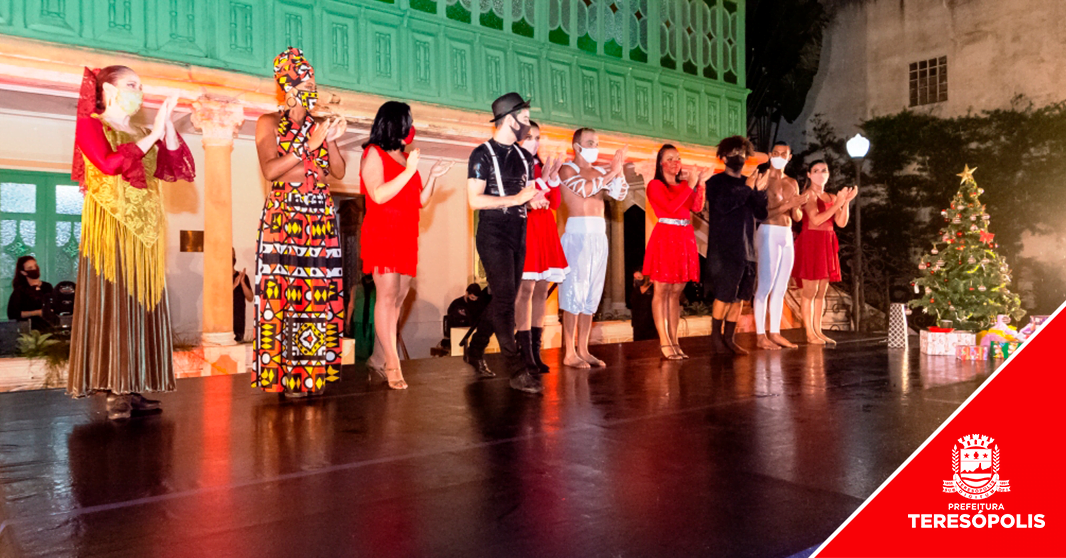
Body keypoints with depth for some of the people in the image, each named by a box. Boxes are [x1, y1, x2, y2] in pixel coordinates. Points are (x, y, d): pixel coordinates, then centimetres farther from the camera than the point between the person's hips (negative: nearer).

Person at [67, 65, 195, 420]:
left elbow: (174, 170, 8)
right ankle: (115, 390, -8)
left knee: (142, 303, 2)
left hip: (145, 230, 6)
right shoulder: (90, 124, 5)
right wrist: (152, 136, -10)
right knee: (110, 302, -8)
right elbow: (108, 164, -14)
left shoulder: (143, 135, 21)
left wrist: (167, 127, 1)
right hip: (109, 227, -6)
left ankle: (132, 387, 5)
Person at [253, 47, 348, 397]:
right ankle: (284, 377, -1)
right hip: (284, 216, -3)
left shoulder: (320, 125, 18)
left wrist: (330, 141, -4)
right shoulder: (269, 123, 7)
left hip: (321, 218, 4)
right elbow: (270, 170, -7)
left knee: (321, 296, -2)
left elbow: (339, 172, 11)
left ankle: (313, 374, 4)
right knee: (282, 295, -7)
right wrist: (308, 144, -11)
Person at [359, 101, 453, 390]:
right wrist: (409, 171, -13)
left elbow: (421, 201, 19)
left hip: (406, 237, 7)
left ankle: (378, 359, 13)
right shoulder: (374, 153, 0)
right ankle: (392, 366, -11)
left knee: (398, 300, 4)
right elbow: (378, 195, -14)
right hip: (382, 233, -7)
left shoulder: (406, 158, 20)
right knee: (387, 296, -12)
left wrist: (433, 176, 6)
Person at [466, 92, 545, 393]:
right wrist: (516, 199, -18)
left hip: (518, 237, 8)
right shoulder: (483, 154, -7)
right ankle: (518, 371, -10)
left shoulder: (523, 157, 15)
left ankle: (475, 350, 29)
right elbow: (475, 200, -15)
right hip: (493, 236, -7)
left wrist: (536, 200, -3)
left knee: (503, 300, 12)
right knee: (505, 300, -11)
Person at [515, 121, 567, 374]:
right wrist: (543, 179, -14)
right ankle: (526, 355, -9)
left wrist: (554, 176, 2)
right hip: (524, 229, -7)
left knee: (542, 290, 5)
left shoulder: (540, 165, 18)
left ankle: (536, 351, 10)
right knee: (525, 289, -12)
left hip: (545, 230, 7)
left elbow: (555, 203, 14)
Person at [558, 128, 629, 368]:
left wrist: (618, 170, -6)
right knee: (574, 293, -7)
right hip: (577, 233, -7)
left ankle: (583, 350, 14)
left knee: (591, 295, 7)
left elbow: (620, 193, 7)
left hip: (599, 235, 7)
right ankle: (569, 353, -2)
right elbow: (585, 189, -16)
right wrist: (612, 171, -12)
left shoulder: (600, 172, 18)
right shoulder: (567, 169, 1)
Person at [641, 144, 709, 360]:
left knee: (676, 292, 7)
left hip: (685, 239, 6)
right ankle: (664, 342, -3)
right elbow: (671, 207, -15)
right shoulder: (655, 185, 0)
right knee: (662, 291, -5)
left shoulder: (684, 184, 17)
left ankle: (674, 341, 11)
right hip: (665, 238, -6)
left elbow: (697, 207, 2)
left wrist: (700, 183, -6)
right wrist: (690, 185, -12)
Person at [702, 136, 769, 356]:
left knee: (740, 295, 6)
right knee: (724, 294, -7)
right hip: (724, 248, -6)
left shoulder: (748, 184, 15)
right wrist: (747, 189, -15)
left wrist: (760, 191, -6)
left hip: (746, 247, 6)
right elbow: (722, 206, -16)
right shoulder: (716, 182, 1)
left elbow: (761, 213, 9)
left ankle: (729, 338, 14)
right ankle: (716, 336, 6)